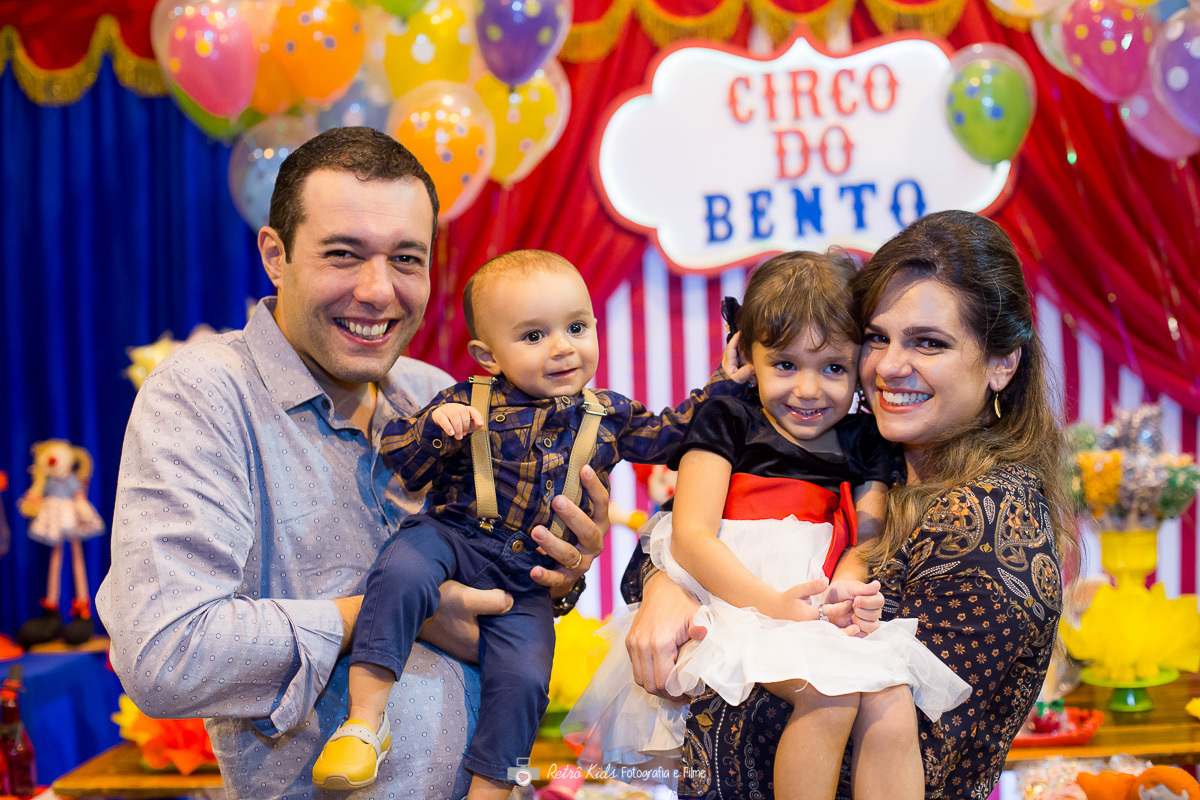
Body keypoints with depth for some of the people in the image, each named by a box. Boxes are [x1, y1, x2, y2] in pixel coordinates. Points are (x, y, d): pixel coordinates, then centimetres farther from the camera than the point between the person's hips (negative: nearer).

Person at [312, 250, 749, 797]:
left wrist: (723, 384, 14)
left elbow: (665, 435, 22)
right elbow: (399, 460, -1)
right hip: (450, 540, -2)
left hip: (528, 582, 2)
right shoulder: (468, 402, -1)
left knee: (523, 677, -16)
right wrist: (435, 426, -22)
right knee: (402, 571, -33)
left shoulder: (607, 416, 9)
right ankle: (365, 721, -27)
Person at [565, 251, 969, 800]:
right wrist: (771, 603, -21)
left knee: (892, 705, -22)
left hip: (823, 615, 5)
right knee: (829, 694, -30)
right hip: (736, 606, -5)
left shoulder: (863, 443, 16)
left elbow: (864, 543, 10)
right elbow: (691, 539, -7)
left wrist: (847, 591, -15)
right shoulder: (727, 424, 2)